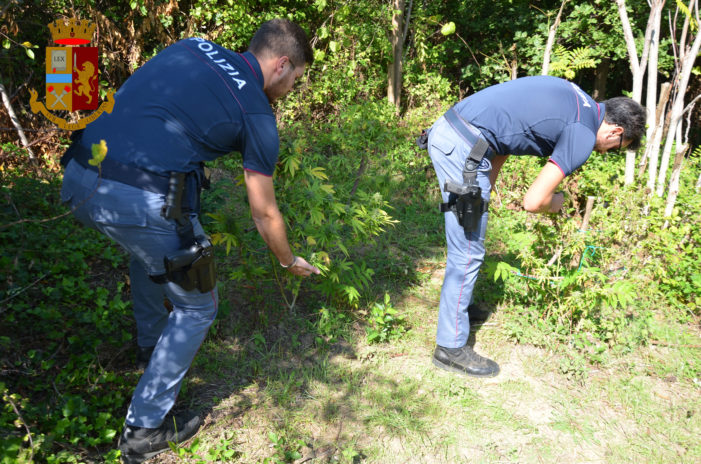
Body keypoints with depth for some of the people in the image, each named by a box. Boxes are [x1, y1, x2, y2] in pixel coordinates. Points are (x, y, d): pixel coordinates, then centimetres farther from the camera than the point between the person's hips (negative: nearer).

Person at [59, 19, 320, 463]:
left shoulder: (192, 46, 18)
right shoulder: (258, 115, 4)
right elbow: (264, 213, 12)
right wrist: (289, 260, 29)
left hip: (79, 177, 8)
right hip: (143, 200, -7)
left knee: (150, 248, 37)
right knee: (197, 306, 14)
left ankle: (151, 343, 54)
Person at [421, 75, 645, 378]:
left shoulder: (574, 99, 19)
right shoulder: (583, 136, -7)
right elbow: (533, 202, -11)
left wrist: (485, 189, 20)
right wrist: (555, 204, 13)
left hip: (444, 129, 10)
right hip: (464, 148, -10)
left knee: (465, 245, 24)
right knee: (468, 253, 0)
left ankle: (459, 306, 41)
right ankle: (451, 348, 11)